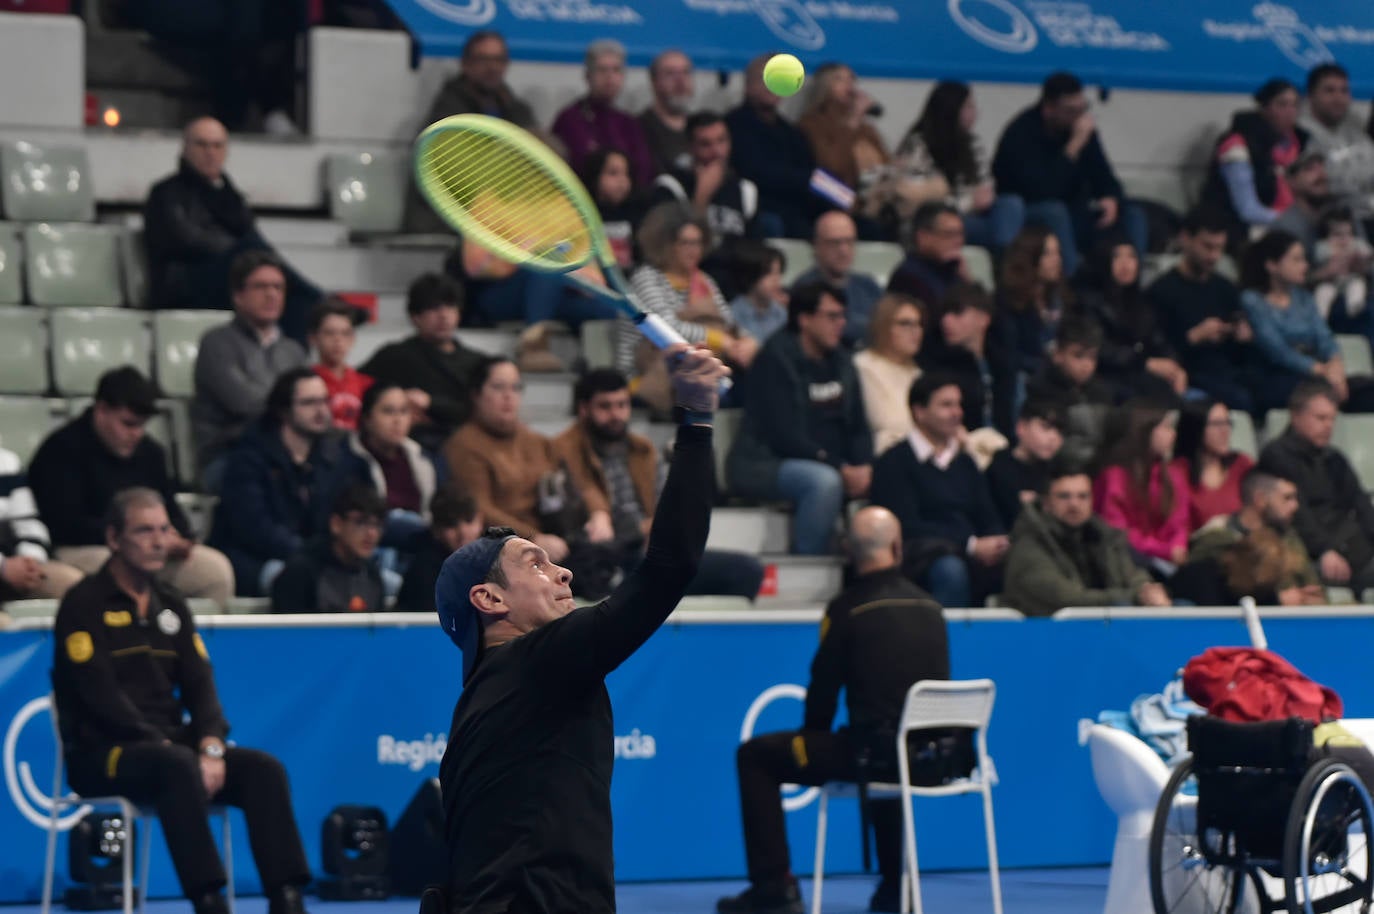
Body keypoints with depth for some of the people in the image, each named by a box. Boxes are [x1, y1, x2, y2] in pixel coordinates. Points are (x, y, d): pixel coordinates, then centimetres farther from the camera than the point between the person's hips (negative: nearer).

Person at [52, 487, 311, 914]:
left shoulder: (170, 605, 17)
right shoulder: (84, 605, -4)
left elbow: (199, 685, 9)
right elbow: (100, 696, -14)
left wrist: (211, 746, -11)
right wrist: (164, 746, -21)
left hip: (169, 745, 7)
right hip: (101, 754, -7)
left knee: (263, 768, -17)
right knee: (178, 765, -37)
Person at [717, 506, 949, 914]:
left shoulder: (847, 608, -6)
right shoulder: (929, 607, 9)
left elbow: (823, 690, -2)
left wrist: (812, 738, 20)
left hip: (874, 750, -6)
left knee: (754, 756, 8)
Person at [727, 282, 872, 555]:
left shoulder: (839, 361, 13)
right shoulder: (776, 358, -12)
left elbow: (857, 427, 13)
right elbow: (785, 435, -19)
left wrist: (863, 466, -9)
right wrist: (840, 469, -23)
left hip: (828, 465, 8)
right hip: (763, 463, -8)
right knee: (824, 481, -37)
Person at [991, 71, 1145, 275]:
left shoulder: (1083, 127, -1)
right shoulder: (1021, 134, -20)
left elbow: (1103, 177, 5)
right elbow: (1042, 192, -31)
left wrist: (1111, 199, -20)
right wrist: (1075, 145, -32)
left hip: (1069, 219, 7)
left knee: (1132, 215, -8)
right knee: (1054, 212, -37)